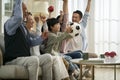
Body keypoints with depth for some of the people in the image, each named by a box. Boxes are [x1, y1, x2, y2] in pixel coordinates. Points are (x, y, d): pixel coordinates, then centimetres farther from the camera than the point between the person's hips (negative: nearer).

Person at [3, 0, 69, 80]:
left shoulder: (22, 25, 19)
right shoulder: (9, 23, -9)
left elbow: (30, 42, 26)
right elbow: (18, 17, -34)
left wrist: (41, 38, 10)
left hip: (24, 58, 9)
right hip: (13, 60, -9)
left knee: (48, 58, -6)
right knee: (34, 60, -35)